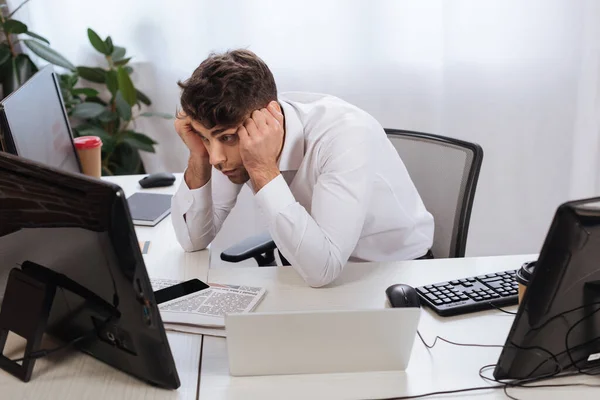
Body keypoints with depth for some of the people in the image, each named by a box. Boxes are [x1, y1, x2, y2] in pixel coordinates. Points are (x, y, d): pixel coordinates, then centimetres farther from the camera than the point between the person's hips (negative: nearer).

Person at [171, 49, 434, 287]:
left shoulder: (346, 135, -28)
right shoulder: (234, 125, -12)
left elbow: (321, 270, -33)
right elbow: (194, 240, -7)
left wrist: (263, 169, -34)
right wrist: (199, 157, -20)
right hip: (305, 269, 4)